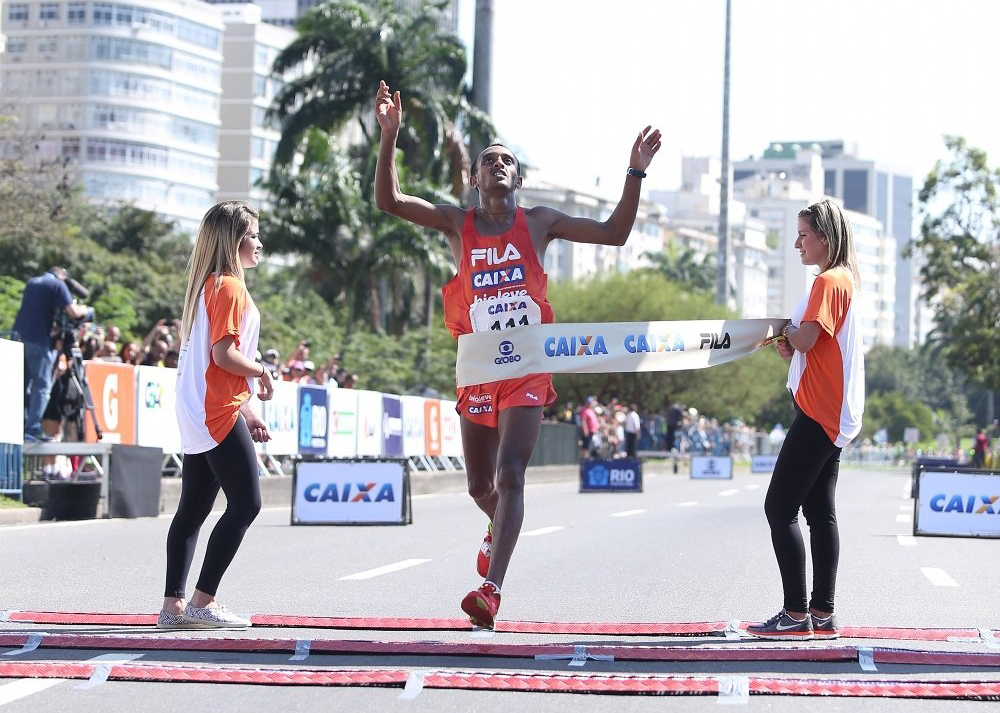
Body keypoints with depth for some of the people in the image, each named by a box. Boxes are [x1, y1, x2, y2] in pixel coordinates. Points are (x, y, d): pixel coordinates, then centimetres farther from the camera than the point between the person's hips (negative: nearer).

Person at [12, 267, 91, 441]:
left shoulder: (32, 282, 20)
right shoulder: (58, 284, -2)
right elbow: (73, 312, -12)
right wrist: (87, 310, 8)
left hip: (18, 335, 7)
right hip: (38, 341, -7)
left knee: (23, 385, 12)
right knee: (41, 385, -6)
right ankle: (33, 429, -14)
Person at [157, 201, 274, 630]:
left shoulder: (210, 285, 18)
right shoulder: (229, 287, -12)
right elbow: (224, 354, -21)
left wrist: (246, 411, 21)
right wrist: (262, 372, -3)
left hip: (198, 413, 10)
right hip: (217, 414, -10)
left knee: (193, 509, 9)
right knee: (246, 503, -8)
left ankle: (173, 604, 8)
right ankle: (202, 602, -8)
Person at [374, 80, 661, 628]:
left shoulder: (539, 223, 5)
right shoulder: (458, 224, 4)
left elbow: (614, 234, 7)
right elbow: (388, 201, -7)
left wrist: (635, 173, -2)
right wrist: (389, 137, -18)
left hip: (527, 372, -2)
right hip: (477, 372, 2)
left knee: (510, 476, -19)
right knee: (479, 485, 13)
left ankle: (491, 590, -25)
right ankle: (500, 528, 50)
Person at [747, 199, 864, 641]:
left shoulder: (830, 281, -13)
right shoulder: (843, 280, 19)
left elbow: (806, 339, -22)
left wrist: (787, 330, -2)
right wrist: (791, 348, 6)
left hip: (819, 415, -11)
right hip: (831, 415, 11)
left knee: (780, 508, -9)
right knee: (820, 512, 9)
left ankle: (796, 615, -10)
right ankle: (822, 614, 9)